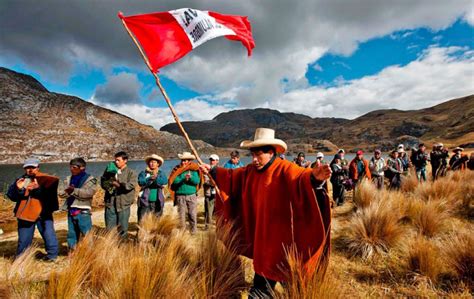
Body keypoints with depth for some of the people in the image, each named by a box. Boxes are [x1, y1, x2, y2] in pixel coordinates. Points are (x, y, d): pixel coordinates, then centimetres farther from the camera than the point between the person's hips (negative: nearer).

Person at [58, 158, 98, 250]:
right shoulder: (68, 179, 13)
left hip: (83, 212, -6)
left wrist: (74, 191, -25)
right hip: (71, 210, 6)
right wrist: (68, 191, -16)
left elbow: (88, 192, -19)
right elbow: (60, 191, 3)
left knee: (87, 234, -3)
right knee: (72, 234, 18)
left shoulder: (90, 179, -4)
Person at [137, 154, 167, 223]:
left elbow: (165, 181, -10)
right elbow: (141, 182, -13)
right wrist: (150, 178, -27)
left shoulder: (161, 173, 10)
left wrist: (156, 178, -27)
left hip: (157, 202, 2)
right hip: (145, 202, -2)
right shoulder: (143, 173, 6)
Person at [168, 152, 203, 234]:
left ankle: (193, 232, 15)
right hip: (180, 196, 0)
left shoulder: (195, 169, 3)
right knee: (181, 215, 6)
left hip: (192, 195, 0)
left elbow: (197, 181, -9)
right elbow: (174, 181, -11)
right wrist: (183, 179, -22)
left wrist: (190, 177, -25)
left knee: (193, 215, 3)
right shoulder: (177, 169, 2)